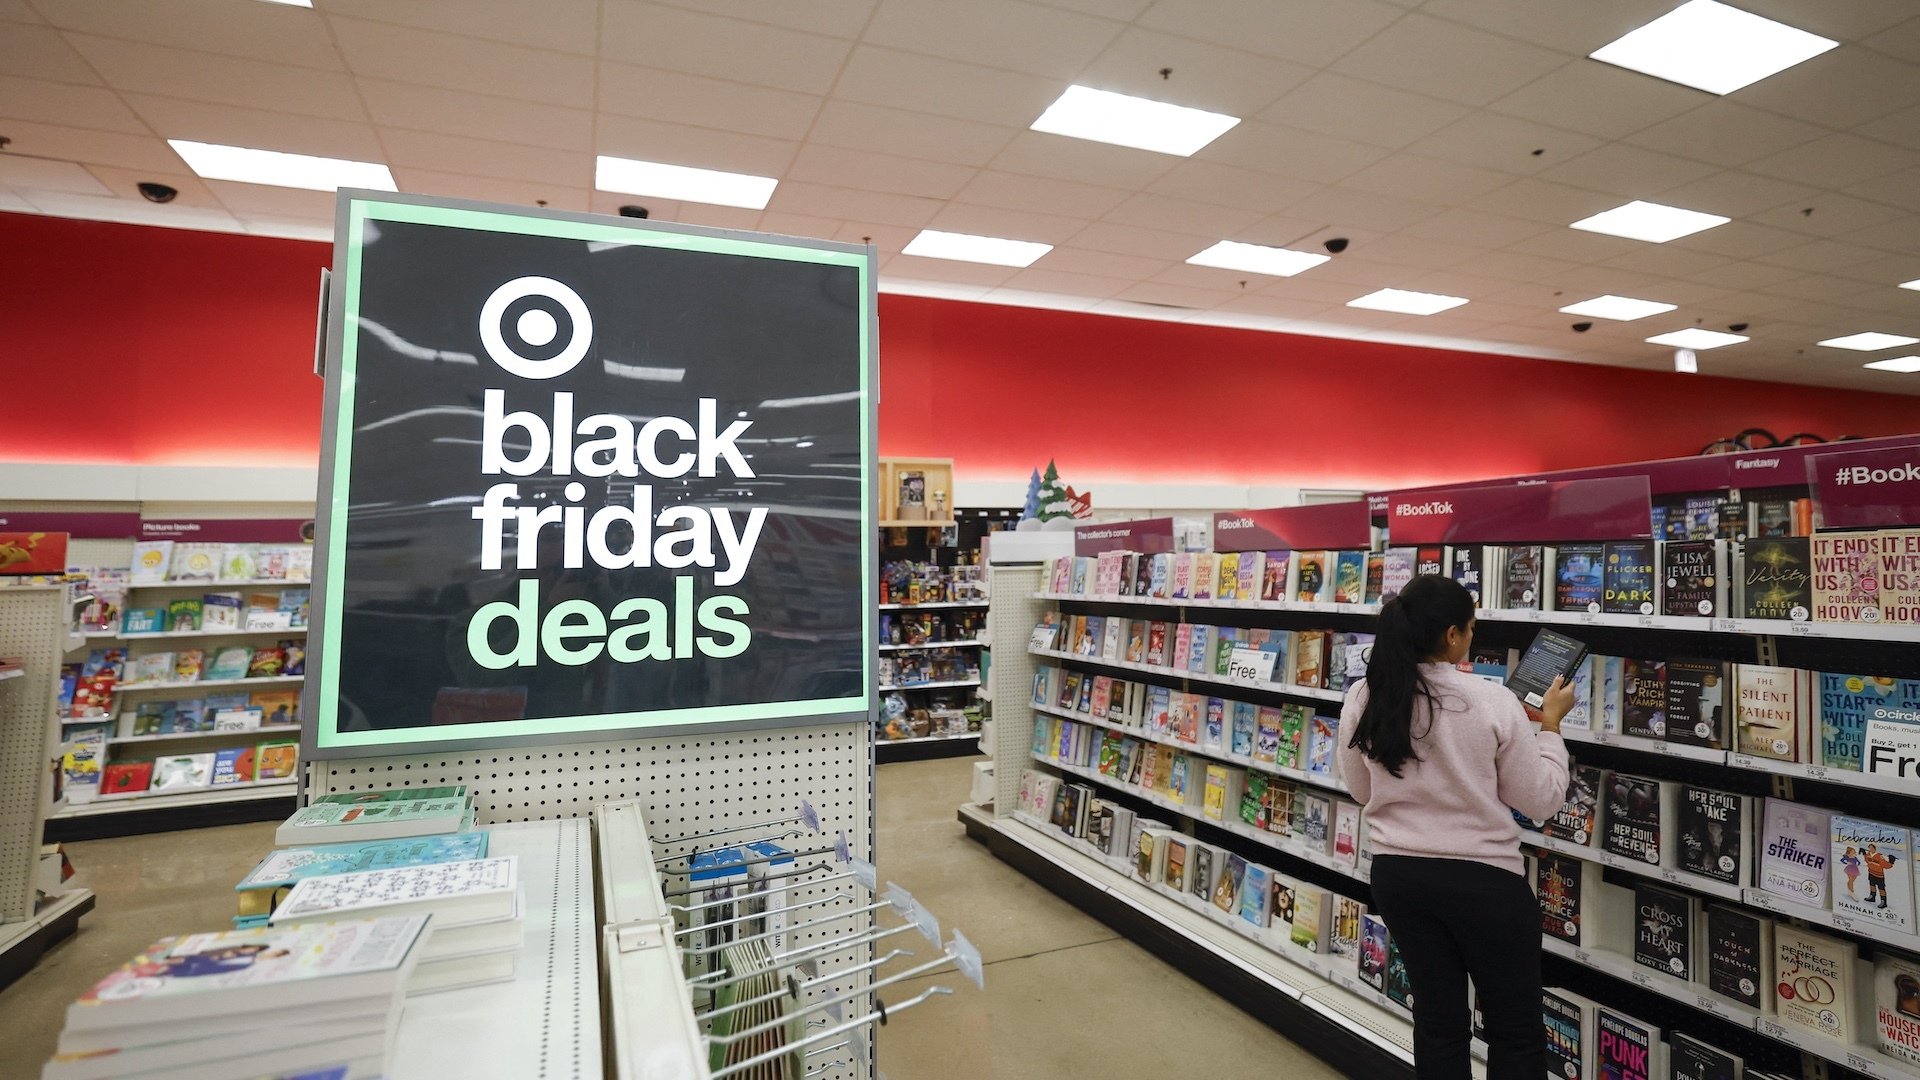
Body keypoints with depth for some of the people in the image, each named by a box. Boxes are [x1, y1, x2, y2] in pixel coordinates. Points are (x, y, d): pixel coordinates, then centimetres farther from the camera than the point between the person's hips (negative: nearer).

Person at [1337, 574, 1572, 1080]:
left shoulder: (1362, 700, -7)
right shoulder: (1493, 702, -18)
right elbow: (1541, 800, -5)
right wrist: (1549, 724, 6)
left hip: (1397, 875, 4)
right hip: (1483, 880, -3)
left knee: (1437, 1019, 19)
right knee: (1516, 1030, 17)